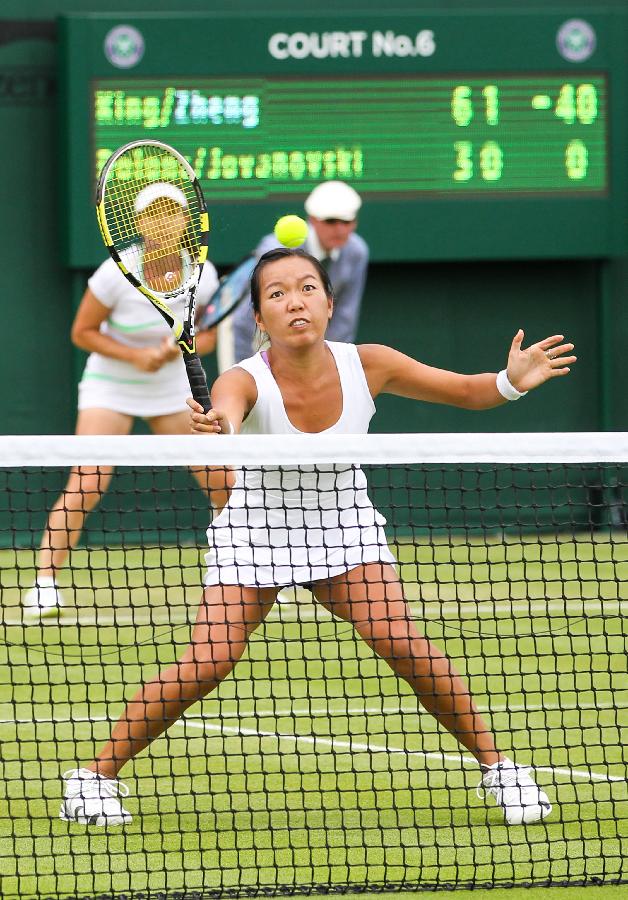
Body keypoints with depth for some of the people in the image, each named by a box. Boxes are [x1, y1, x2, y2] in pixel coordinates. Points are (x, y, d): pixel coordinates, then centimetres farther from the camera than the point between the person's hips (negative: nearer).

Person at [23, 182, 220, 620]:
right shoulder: (118, 272, -21)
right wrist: (135, 356, -24)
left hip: (174, 386, 4)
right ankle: (45, 581, -14)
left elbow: (208, 337, 2)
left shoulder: (203, 275, -11)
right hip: (111, 387, -3)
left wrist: (179, 349, -21)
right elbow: (83, 332, -11)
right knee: (85, 486, -19)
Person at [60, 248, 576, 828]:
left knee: (404, 645, -17)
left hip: (344, 525, 2)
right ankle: (96, 776, 0)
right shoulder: (245, 383, -27)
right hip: (256, 531, -2)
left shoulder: (367, 366, -17)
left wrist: (511, 382, -26)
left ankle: (496, 767, 1)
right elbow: (226, 413, -51)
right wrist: (214, 430, -74)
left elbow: (466, 391, -5)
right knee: (206, 666, -16)